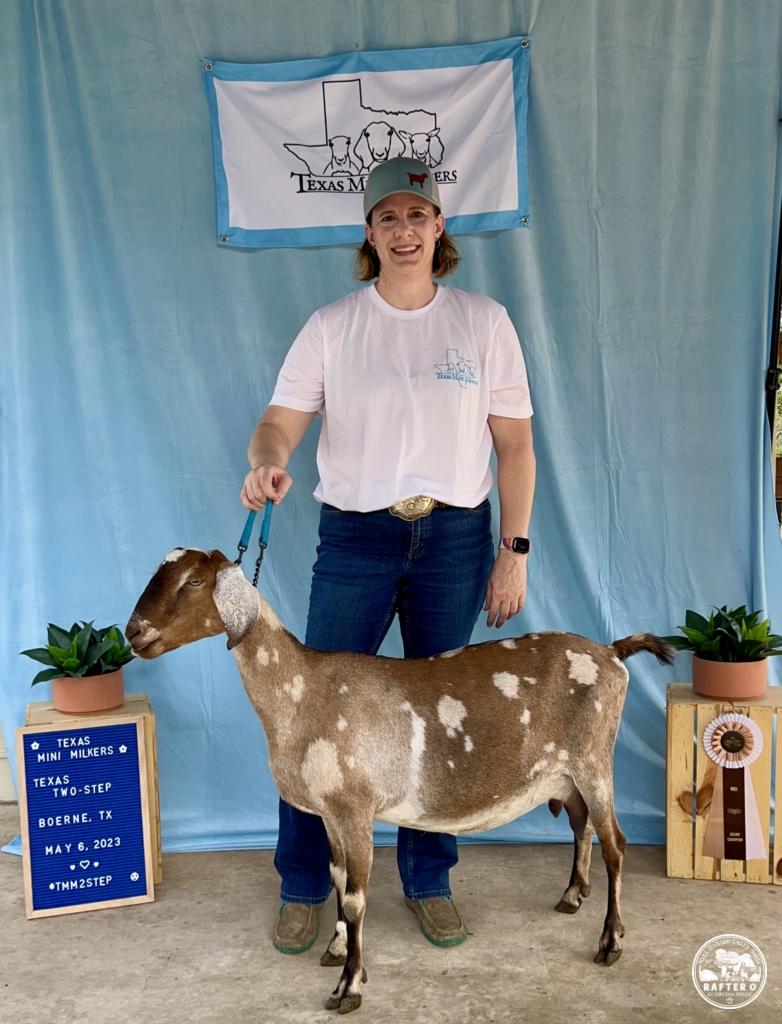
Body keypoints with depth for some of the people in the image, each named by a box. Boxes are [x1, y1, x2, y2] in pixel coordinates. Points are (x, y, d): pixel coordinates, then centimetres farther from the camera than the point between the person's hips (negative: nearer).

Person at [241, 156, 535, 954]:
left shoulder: (484, 322, 3)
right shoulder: (331, 327, 2)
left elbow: (514, 444, 3)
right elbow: (280, 421, -4)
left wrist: (513, 552, -1)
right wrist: (266, 462, -28)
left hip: (456, 539, 1)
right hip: (355, 538, 0)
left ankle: (428, 882, 30)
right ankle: (302, 888, 21)